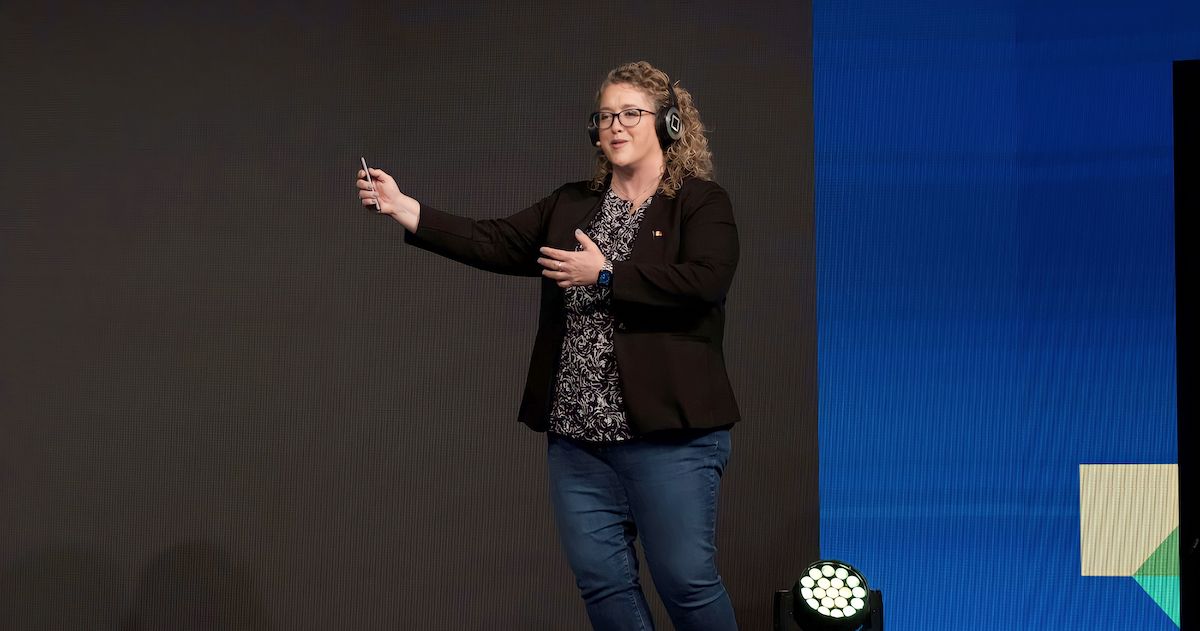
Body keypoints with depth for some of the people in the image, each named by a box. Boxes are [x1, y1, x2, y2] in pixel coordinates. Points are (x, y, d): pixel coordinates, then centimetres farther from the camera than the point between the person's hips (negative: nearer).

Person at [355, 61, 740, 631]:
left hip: (667, 435, -6)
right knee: (601, 582, 7)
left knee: (686, 580, -3)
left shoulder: (701, 203, -2)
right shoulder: (572, 205, 15)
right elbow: (495, 243, 6)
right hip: (577, 434, 6)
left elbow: (705, 282, -19)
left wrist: (604, 275, -14)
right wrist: (404, 208, -3)